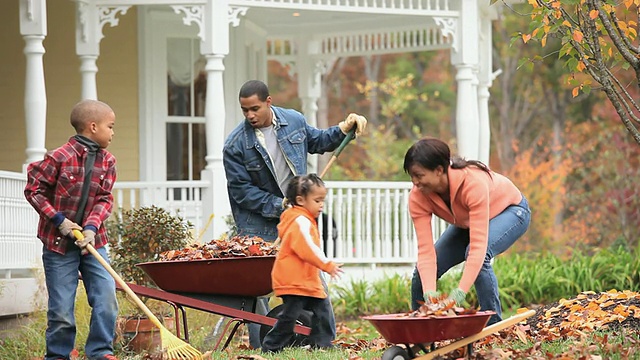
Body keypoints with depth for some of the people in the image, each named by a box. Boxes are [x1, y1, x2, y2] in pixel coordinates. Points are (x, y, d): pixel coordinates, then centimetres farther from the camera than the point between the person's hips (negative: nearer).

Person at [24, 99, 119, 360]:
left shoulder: (107, 162, 3)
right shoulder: (60, 158, -13)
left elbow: (104, 199, 1)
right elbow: (33, 190, -8)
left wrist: (92, 227, -16)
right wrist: (59, 220, -14)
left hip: (92, 241, 5)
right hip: (59, 243, -5)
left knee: (107, 299, -4)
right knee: (61, 310, -1)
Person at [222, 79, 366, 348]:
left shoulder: (294, 121, -1)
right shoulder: (235, 145, -15)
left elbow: (317, 141, 19)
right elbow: (241, 190, -14)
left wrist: (343, 129, 4)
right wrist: (279, 207, -17)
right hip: (259, 227, -4)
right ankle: (261, 349, 3)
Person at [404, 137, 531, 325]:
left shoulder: (473, 184, -42)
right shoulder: (417, 197, -26)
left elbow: (478, 244, -46)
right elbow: (425, 250, -29)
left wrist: (460, 292, -54)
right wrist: (429, 292, -45)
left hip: (510, 210, -6)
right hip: (466, 222, 6)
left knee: (477, 254, -35)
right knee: (424, 272, -7)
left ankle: (493, 323, -27)